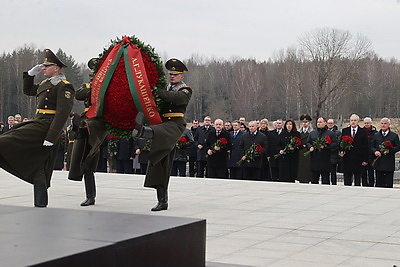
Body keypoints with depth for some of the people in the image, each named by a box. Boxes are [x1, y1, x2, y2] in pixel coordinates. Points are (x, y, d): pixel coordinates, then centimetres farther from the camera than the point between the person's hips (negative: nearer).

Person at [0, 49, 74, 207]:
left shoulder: (64, 87, -10)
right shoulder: (45, 84, 21)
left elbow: (62, 114, -19)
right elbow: (27, 90, 38)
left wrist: (51, 138, -25)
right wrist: (31, 74, 21)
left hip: (45, 128, -10)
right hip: (38, 123, 10)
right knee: (37, 168, 9)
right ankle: (41, 204, 12)